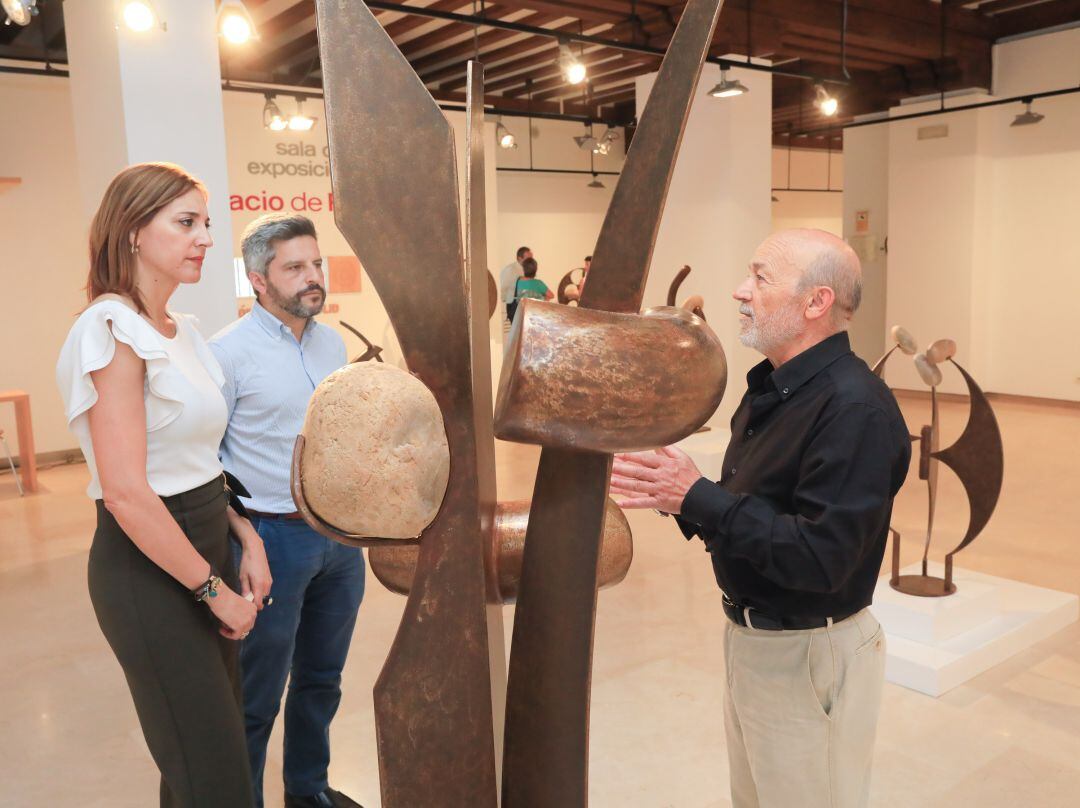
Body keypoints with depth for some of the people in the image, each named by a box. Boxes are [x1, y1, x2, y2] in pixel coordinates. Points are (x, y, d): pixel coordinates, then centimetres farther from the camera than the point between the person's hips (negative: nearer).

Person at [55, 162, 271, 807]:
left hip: (204, 547, 8)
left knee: (219, 747, 20)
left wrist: (249, 542, 4)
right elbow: (127, 495, -22)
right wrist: (214, 590, -14)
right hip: (147, 567, -8)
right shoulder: (112, 330, -17)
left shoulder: (183, 330, 9)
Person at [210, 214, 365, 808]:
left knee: (322, 679, 20)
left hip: (340, 536, 6)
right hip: (273, 537, -6)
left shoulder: (332, 342, 7)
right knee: (257, 697, 7)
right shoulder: (229, 352, -13)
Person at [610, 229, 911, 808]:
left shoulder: (855, 408, -25)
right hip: (748, 638, 9)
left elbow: (819, 558, -30)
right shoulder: (771, 387, 5)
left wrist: (696, 497, -27)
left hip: (807, 657, -9)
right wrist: (674, 494, -6)